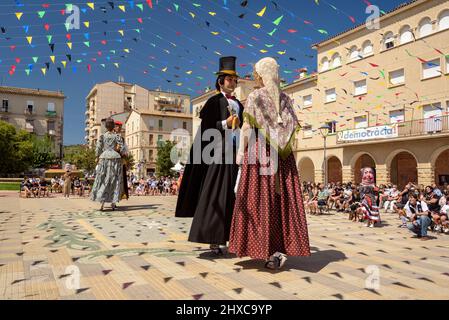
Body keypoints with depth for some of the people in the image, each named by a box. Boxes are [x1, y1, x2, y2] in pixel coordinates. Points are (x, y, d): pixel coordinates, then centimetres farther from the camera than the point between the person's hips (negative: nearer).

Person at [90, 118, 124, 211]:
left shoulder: (102, 136, 3)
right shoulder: (117, 136, 1)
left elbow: (98, 149, -1)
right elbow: (122, 149, -5)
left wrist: (97, 158, 13)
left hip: (104, 159, 1)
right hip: (115, 159, 0)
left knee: (103, 181, 4)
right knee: (114, 181, 6)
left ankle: (102, 204, -5)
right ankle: (113, 203, 5)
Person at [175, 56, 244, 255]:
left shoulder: (238, 104, 20)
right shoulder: (214, 102, 1)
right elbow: (205, 129, -7)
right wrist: (225, 123, -17)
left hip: (235, 153, 7)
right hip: (219, 153, -7)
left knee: (231, 196, 6)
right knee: (215, 196, -6)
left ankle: (224, 237, 14)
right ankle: (212, 239, 0)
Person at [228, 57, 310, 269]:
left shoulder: (254, 97, -1)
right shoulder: (285, 99, 14)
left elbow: (247, 129, -8)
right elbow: (292, 128, 9)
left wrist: (240, 154, -5)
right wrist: (281, 147, 14)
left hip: (259, 152, -5)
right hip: (282, 155, 5)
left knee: (261, 199, 0)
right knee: (283, 199, 5)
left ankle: (270, 250, 1)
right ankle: (283, 249, 4)